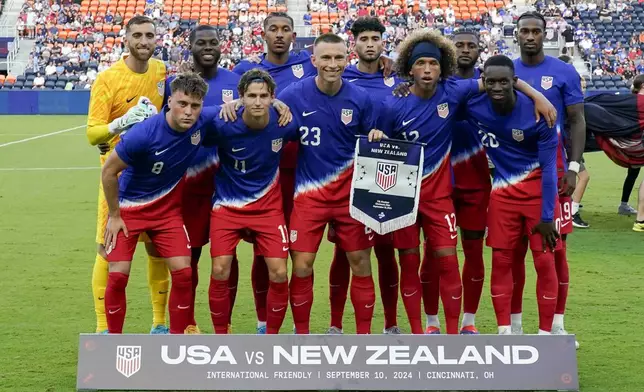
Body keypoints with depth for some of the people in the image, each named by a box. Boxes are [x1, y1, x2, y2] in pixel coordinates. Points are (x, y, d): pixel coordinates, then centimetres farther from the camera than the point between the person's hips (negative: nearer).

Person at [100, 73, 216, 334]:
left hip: (168, 209, 3)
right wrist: (114, 215, -9)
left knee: (183, 273, -5)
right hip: (129, 207, -3)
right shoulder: (143, 134, -29)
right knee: (117, 276, -8)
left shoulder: (204, 121, -18)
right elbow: (109, 171, -16)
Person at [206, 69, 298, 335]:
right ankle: (221, 336, 11)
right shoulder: (223, 126, -19)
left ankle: (271, 336, 13)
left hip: (268, 206, 1)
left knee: (279, 274, -7)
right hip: (228, 206, -1)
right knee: (220, 272, -9)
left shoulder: (284, 124, -13)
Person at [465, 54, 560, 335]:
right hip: (503, 190, 3)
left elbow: (548, 167, -16)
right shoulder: (473, 105, -13)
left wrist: (546, 216, -15)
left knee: (544, 261, -2)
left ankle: (545, 333, 9)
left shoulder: (536, 113, -22)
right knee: (501, 260, 4)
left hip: (538, 187, -3)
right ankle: (504, 331, 14)